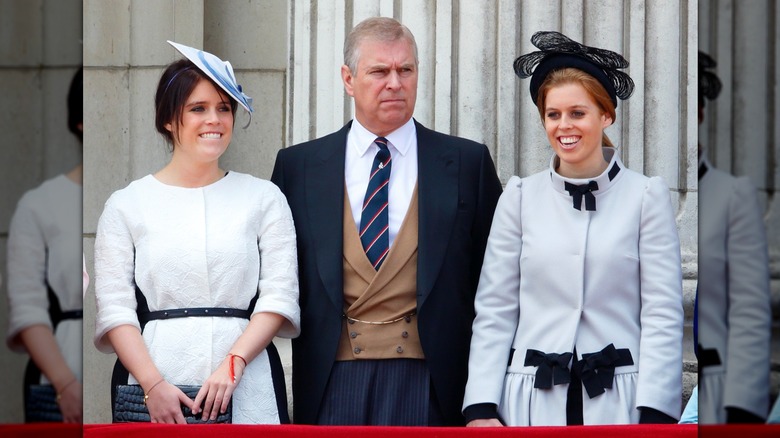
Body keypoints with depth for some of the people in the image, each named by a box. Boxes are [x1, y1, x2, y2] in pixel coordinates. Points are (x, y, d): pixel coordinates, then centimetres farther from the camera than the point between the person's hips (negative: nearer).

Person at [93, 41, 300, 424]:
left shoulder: (264, 198, 11)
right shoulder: (127, 205, 8)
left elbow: (279, 296, 2)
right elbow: (114, 309, 1)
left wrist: (233, 364, -12)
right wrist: (153, 384, -12)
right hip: (150, 378, 0)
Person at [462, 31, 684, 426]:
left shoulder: (646, 196, 4)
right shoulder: (520, 197, 8)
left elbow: (663, 316, -1)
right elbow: (494, 312, 6)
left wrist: (654, 415, -9)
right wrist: (481, 409, -3)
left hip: (617, 401, -1)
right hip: (532, 399, 1)